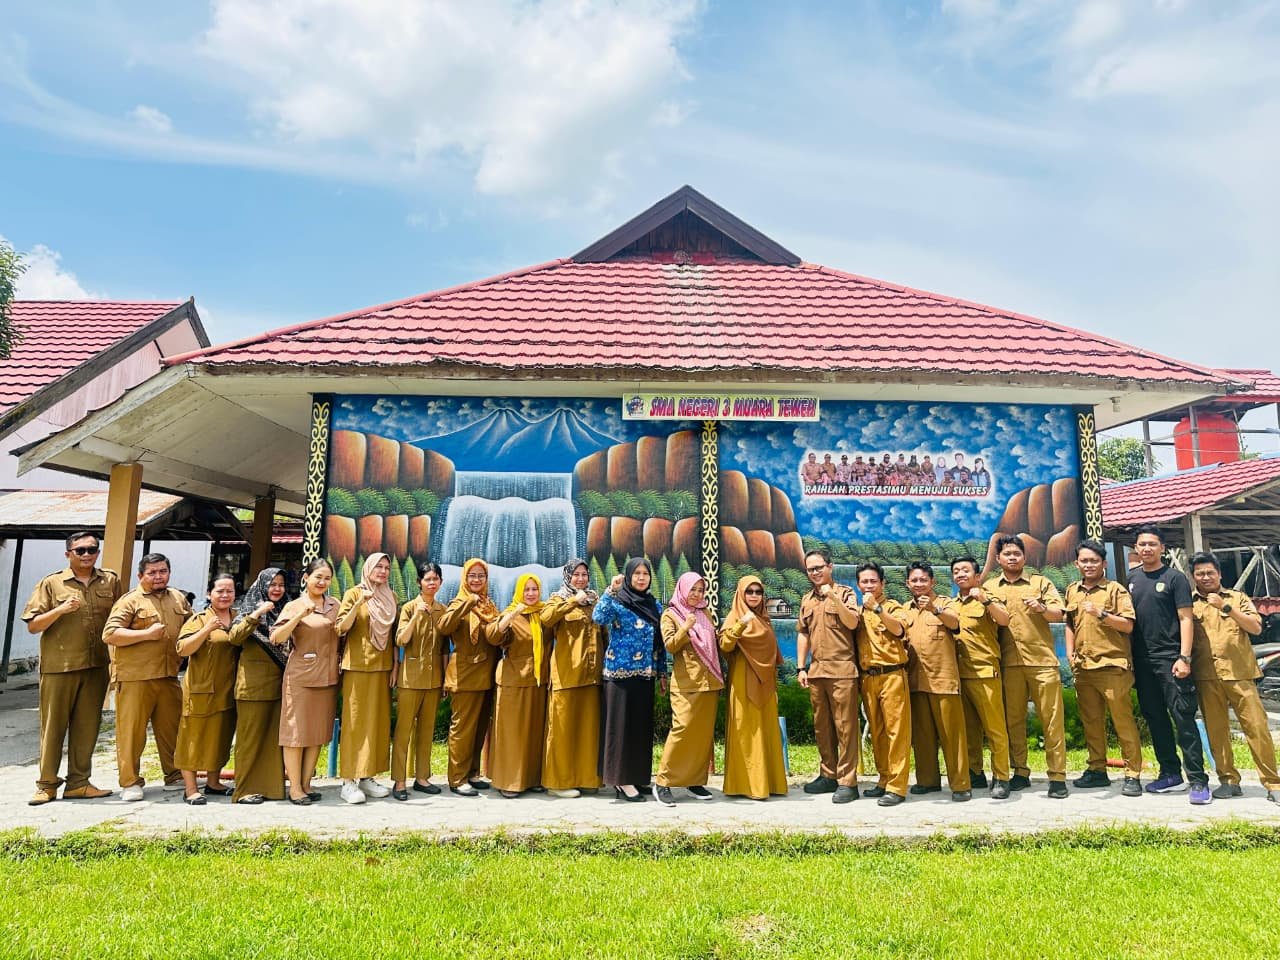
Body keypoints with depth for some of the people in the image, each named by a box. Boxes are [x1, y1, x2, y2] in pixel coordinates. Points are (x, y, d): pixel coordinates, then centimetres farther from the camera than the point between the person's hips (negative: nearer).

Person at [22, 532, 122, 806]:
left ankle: (78, 783, 16)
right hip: (58, 666, -2)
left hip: (97, 666, 2)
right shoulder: (51, 583, 0)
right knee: (53, 726, 5)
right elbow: (32, 626, -1)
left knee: (87, 726, 7)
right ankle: (47, 785, 17)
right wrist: (61, 609, -17)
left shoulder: (111, 581, 7)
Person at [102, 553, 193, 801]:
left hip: (168, 676, 6)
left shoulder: (178, 598, 14)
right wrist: (146, 634, -18)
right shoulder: (130, 601, -5)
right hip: (134, 677, -5)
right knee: (131, 729, -1)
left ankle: (174, 776, 23)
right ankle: (130, 782, 12)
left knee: (172, 728, 12)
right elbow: (109, 635, -13)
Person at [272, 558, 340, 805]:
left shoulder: (335, 606, 10)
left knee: (318, 733, 9)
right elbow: (275, 637, -15)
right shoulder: (295, 606, -3)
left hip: (327, 678, 5)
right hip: (300, 678, -5)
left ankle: (306, 783, 21)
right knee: (297, 732, 1)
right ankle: (294, 787, 11)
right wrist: (300, 615, -23)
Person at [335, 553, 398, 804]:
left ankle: (367, 776, 15)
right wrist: (359, 602, -24)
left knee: (378, 721, 6)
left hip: (382, 667, 5)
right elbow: (342, 628, -12)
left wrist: (395, 666, 7)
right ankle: (348, 781, 3)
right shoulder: (353, 593, -2)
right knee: (355, 721, -3)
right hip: (358, 666, -5)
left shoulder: (390, 598, 11)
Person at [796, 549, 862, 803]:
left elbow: (853, 623, -15)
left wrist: (832, 596, -19)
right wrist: (801, 667, 10)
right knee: (821, 726, 12)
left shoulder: (844, 592, 0)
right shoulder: (807, 600, 15)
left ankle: (847, 781, 3)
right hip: (816, 670, 6)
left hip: (842, 669, -5)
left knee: (845, 726, -3)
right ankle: (828, 775, 23)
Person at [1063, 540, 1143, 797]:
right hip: (1083, 667, 5)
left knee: (1123, 720, -3)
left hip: (1112, 666, -5)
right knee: (1091, 722, 11)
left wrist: (1101, 614, -20)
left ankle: (1133, 774, 5)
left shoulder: (1115, 590, -2)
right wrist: (1070, 651, 12)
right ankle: (1097, 770, 20)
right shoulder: (1072, 591, 14)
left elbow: (1128, 625, -8)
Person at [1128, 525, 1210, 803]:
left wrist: (1184, 657, -14)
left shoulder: (1174, 578, -2)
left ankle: (1198, 780, -1)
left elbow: (1185, 618, -7)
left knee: (1183, 717, -6)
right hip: (1142, 661, 5)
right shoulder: (1131, 578, 11)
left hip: (1170, 659, -5)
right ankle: (1170, 775, 21)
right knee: (1155, 718, 10)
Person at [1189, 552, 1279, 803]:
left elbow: (1256, 628, -2)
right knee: (1216, 730, 3)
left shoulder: (1237, 597, 10)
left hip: (1239, 672, -1)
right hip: (1206, 676, 1)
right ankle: (1229, 780, 11)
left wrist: (1226, 607, -12)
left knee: (1257, 727, -3)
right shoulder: (1189, 603, 12)